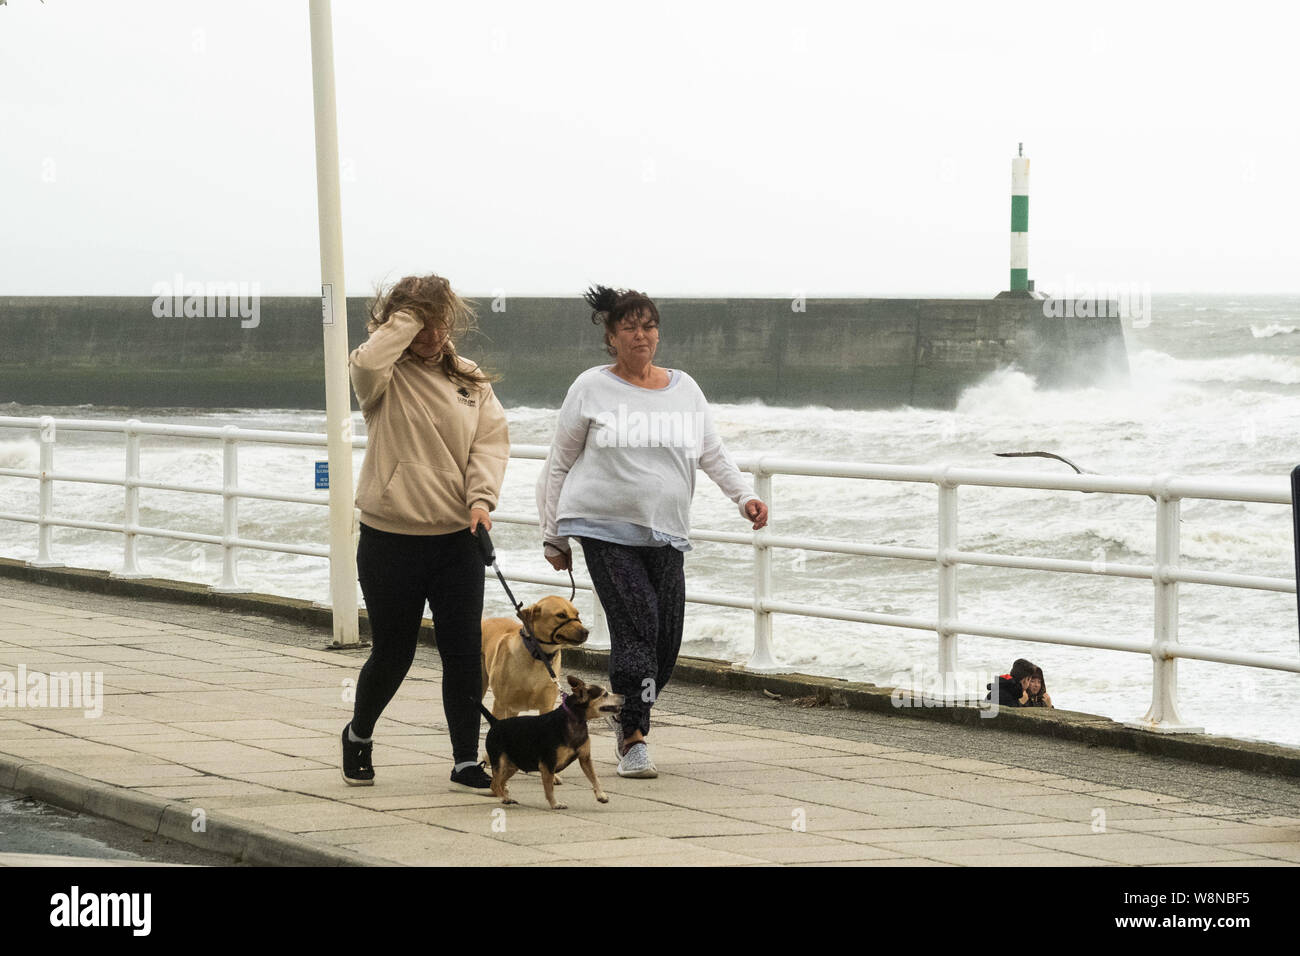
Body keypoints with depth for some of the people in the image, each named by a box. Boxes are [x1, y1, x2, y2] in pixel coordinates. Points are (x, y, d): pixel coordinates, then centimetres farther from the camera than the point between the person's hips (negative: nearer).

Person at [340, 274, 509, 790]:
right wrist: (409, 317, -17)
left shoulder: (472, 382, 9)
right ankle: (359, 736, 33)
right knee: (393, 653, 7)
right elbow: (367, 363, -27)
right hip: (391, 540, -3)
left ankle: (466, 761, 8)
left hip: (456, 539, 3)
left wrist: (480, 497, -15)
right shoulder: (386, 379, -3)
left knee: (464, 654, -1)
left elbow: (491, 441, 1)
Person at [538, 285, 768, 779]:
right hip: (605, 528, -4)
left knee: (667, 636, 0)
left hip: (665, 534, 4)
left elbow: (713, 454, 19)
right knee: (636, 625, -16)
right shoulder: (591, 389, 3)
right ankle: (633, 739, -11)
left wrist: (745, 496, 3)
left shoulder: (684, 388, 13)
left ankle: (627, 715, 25)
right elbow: (559, 464, 9)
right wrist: (553, 534, 8)